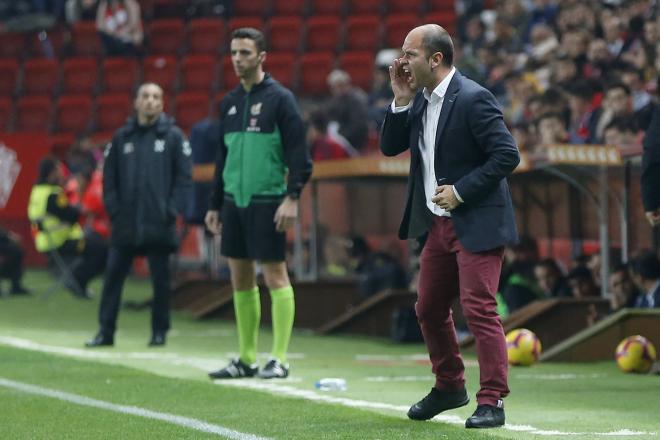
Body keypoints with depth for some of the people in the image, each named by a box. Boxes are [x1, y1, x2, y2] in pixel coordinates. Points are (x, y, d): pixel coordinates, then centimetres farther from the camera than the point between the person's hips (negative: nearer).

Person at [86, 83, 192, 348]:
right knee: (113, 276, 0)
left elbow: (184, 176, -2)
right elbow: (109, 177, 11)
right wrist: (114, 209, 0)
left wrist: (171, 210, -9)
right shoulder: (122, 137, 10)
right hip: (125, 224, 2)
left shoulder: (173, 136, 1)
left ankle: (159, 332, 13)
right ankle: (105, 331, 5)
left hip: (158, 224, -2)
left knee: (160, 279, 4)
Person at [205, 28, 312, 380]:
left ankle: (279, 359, -2)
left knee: (274, 275, -4)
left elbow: (299, 152, -10)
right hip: (234, 201, 7)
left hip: (267, 202, -7)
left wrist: (292, 197, -18)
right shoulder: (229, 103, 14)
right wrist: (215, 205, 18)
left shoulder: (279, 99, -6)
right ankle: (246, 359, 15)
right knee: (240, 279, 9)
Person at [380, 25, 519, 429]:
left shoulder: (473, 99, -16)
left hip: (477, 224, -9)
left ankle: (492, 401, -8)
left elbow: (507, 155, -19)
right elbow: (390, 147, 10)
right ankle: (449, 387, 33)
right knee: (430, 309, 16)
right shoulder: (421, 100, 9)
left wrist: (461, 191, -19)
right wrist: (401, 101, -4)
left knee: (479, 310, -12)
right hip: (438, 224, 9)